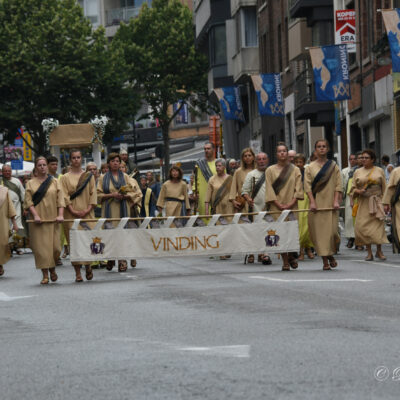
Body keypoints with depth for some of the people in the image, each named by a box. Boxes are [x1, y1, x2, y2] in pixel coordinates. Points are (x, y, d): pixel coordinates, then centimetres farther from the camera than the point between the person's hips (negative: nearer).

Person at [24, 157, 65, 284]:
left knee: (55, 246, -3)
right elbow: (28, 201, 0)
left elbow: (60, 200, 3)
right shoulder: (30, 183, 8)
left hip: (53, 219, 1)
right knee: (41, 246, -5)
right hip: (38, 220, -1)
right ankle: (45, 275, -2)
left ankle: (52, 269, 22)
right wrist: (35, 215, -14)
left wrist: (60, 215, -11)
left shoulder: (55, 182, 10)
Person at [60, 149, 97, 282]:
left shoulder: (89, 176, 11)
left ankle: (88, 266, 12)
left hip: (87, 213, 1)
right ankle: (78, 272, -3)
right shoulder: (65, 178, 6)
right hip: (71, 215, -1)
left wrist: (88, 209, -7)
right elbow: (65, 197, -1)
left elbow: (93, 194, 7)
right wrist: (73, 211, -12)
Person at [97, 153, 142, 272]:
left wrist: (124, 196, -10)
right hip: (109, 210, -1)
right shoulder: (103, 178, 9)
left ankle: (122, 262, -6)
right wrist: (112, 195, -12)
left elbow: (134, 192, 8)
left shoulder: (125, 177, 12)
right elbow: (98, 194, 3)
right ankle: (111, 259, 4)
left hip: (123, 209, 1)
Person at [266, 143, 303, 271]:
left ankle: (292, 256, 14)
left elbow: (298, 188, 3)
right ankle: (285, 262, 0)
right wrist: (279, 205, -10)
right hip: (276, 207, 0)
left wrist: (291, 203, -11)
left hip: (291, 206, 0)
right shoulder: (270, 170, 6)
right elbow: (269, 190, 1)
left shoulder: (295, 170, 9)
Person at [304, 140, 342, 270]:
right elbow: (307, 186, 1)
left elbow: (338, 185, 3)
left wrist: (336, 201, -10)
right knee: (319, 231, -4)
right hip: (317, 203, 1)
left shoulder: (333, 166, 8)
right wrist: (312, 202, -11)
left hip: (330, 203, -1)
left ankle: (331, 255, 18)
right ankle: (325, 261, 1)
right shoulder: (310, 167, 8)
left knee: (331, 230, -8)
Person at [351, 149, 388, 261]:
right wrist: (358, 191, -10)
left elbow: (384, 188, 7)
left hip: (376, 202, -1)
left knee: (378, 225, -7)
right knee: (364, 226, -6)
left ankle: (379, 251, 5)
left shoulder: (379, 171, 7)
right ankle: (369, 252, 1)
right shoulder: (358, 172, 10)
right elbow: (353, 188, 12)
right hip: (363, 203, 1)